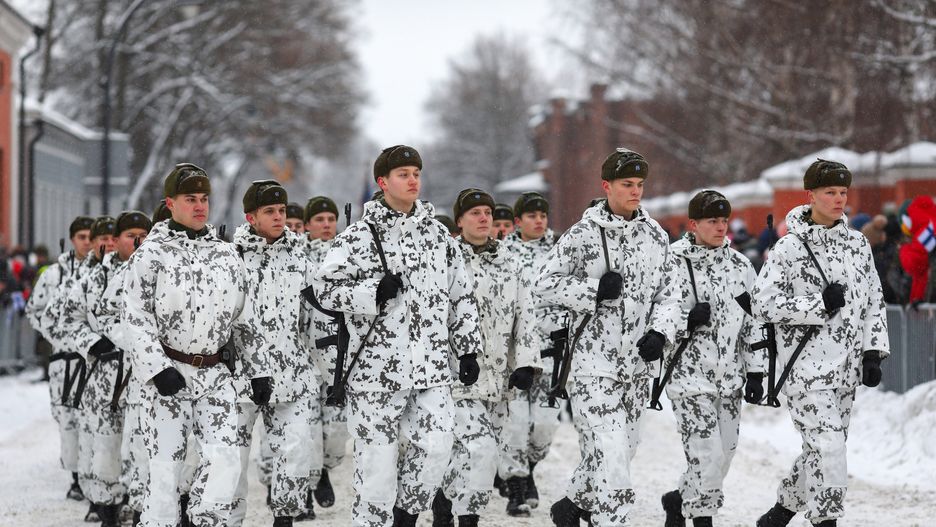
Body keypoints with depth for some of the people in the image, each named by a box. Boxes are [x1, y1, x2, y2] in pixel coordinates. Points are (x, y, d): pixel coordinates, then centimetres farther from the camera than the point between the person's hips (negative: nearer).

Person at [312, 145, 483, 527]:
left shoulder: (438, 234, 12)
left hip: (431, 366, 3)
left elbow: (461, 297, 18)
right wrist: (375, 292, -19)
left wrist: (468, 349, 14)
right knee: (377, 461, -1)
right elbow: (325, 287, -7)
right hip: (377, 367, -3)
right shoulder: (359, 236, -2)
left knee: (436, 446, -11)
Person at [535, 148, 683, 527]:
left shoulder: (655, 236, 8)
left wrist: (660, 332, -4)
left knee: (623, 446, 15)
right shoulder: (583, 235, -7)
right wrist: (594, 290, -18)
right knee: (609, 447, -14)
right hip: (595, 358, -6)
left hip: (638, 361, 6)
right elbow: (545, 285, -7)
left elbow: (669, 293, 13)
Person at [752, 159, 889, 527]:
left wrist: (873, 352, 6)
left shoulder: (858, 244, 10)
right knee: (827, 446, -15)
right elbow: (762, 302, -12)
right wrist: (820, 304, -16)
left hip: (847, 367, 6)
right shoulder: (791, 247, -7)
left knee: (823, 447, 12)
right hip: (807, 365, -6)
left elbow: (874, 302, 16)